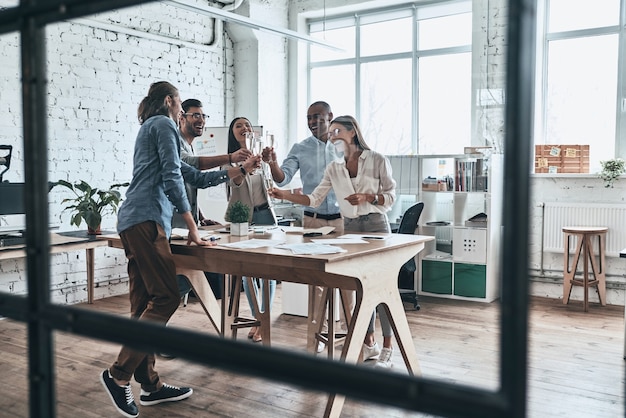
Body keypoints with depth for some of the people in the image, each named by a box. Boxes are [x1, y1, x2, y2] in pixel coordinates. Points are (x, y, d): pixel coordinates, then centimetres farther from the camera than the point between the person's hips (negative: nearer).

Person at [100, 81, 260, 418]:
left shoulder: (151, 128, 30)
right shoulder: (163, 124, 1)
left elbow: (197, 178, 29)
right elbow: (172, 179, -9)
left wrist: (240, 170, 31)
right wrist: (192, 228, -8)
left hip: (134, 224, 10)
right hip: (146, 219, -10)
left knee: (143, 303, 7)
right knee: (166, 298, -11)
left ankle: (150, 384, 11)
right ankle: (119, 375, -10)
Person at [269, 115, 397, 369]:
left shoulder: (377, 160, -5)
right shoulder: (334, 168, 7)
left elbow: (390, 197, -4)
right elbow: (314, 199, 3)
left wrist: (367, 197, -20)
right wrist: (286, 196, -8)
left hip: (376, 225, -4)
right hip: (350, 227, 5)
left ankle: (387, 348, 4)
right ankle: (369, 343, 20)